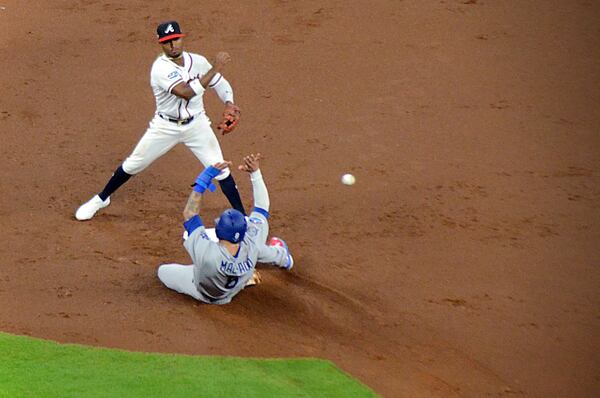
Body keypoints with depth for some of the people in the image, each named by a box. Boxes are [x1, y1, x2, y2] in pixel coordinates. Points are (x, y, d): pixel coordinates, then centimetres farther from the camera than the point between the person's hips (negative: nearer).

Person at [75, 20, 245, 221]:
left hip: (196, 124, 3)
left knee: (220, 169, -4)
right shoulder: (161, 68, -24)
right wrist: (215, 68, -35)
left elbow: (220, 83, 7)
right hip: (165, 126, -3)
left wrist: (229, 102, -14)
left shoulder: (198, 61, -8)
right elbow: (187, 92, -36)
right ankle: (101, 199, 32)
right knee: (132, 165, 9)